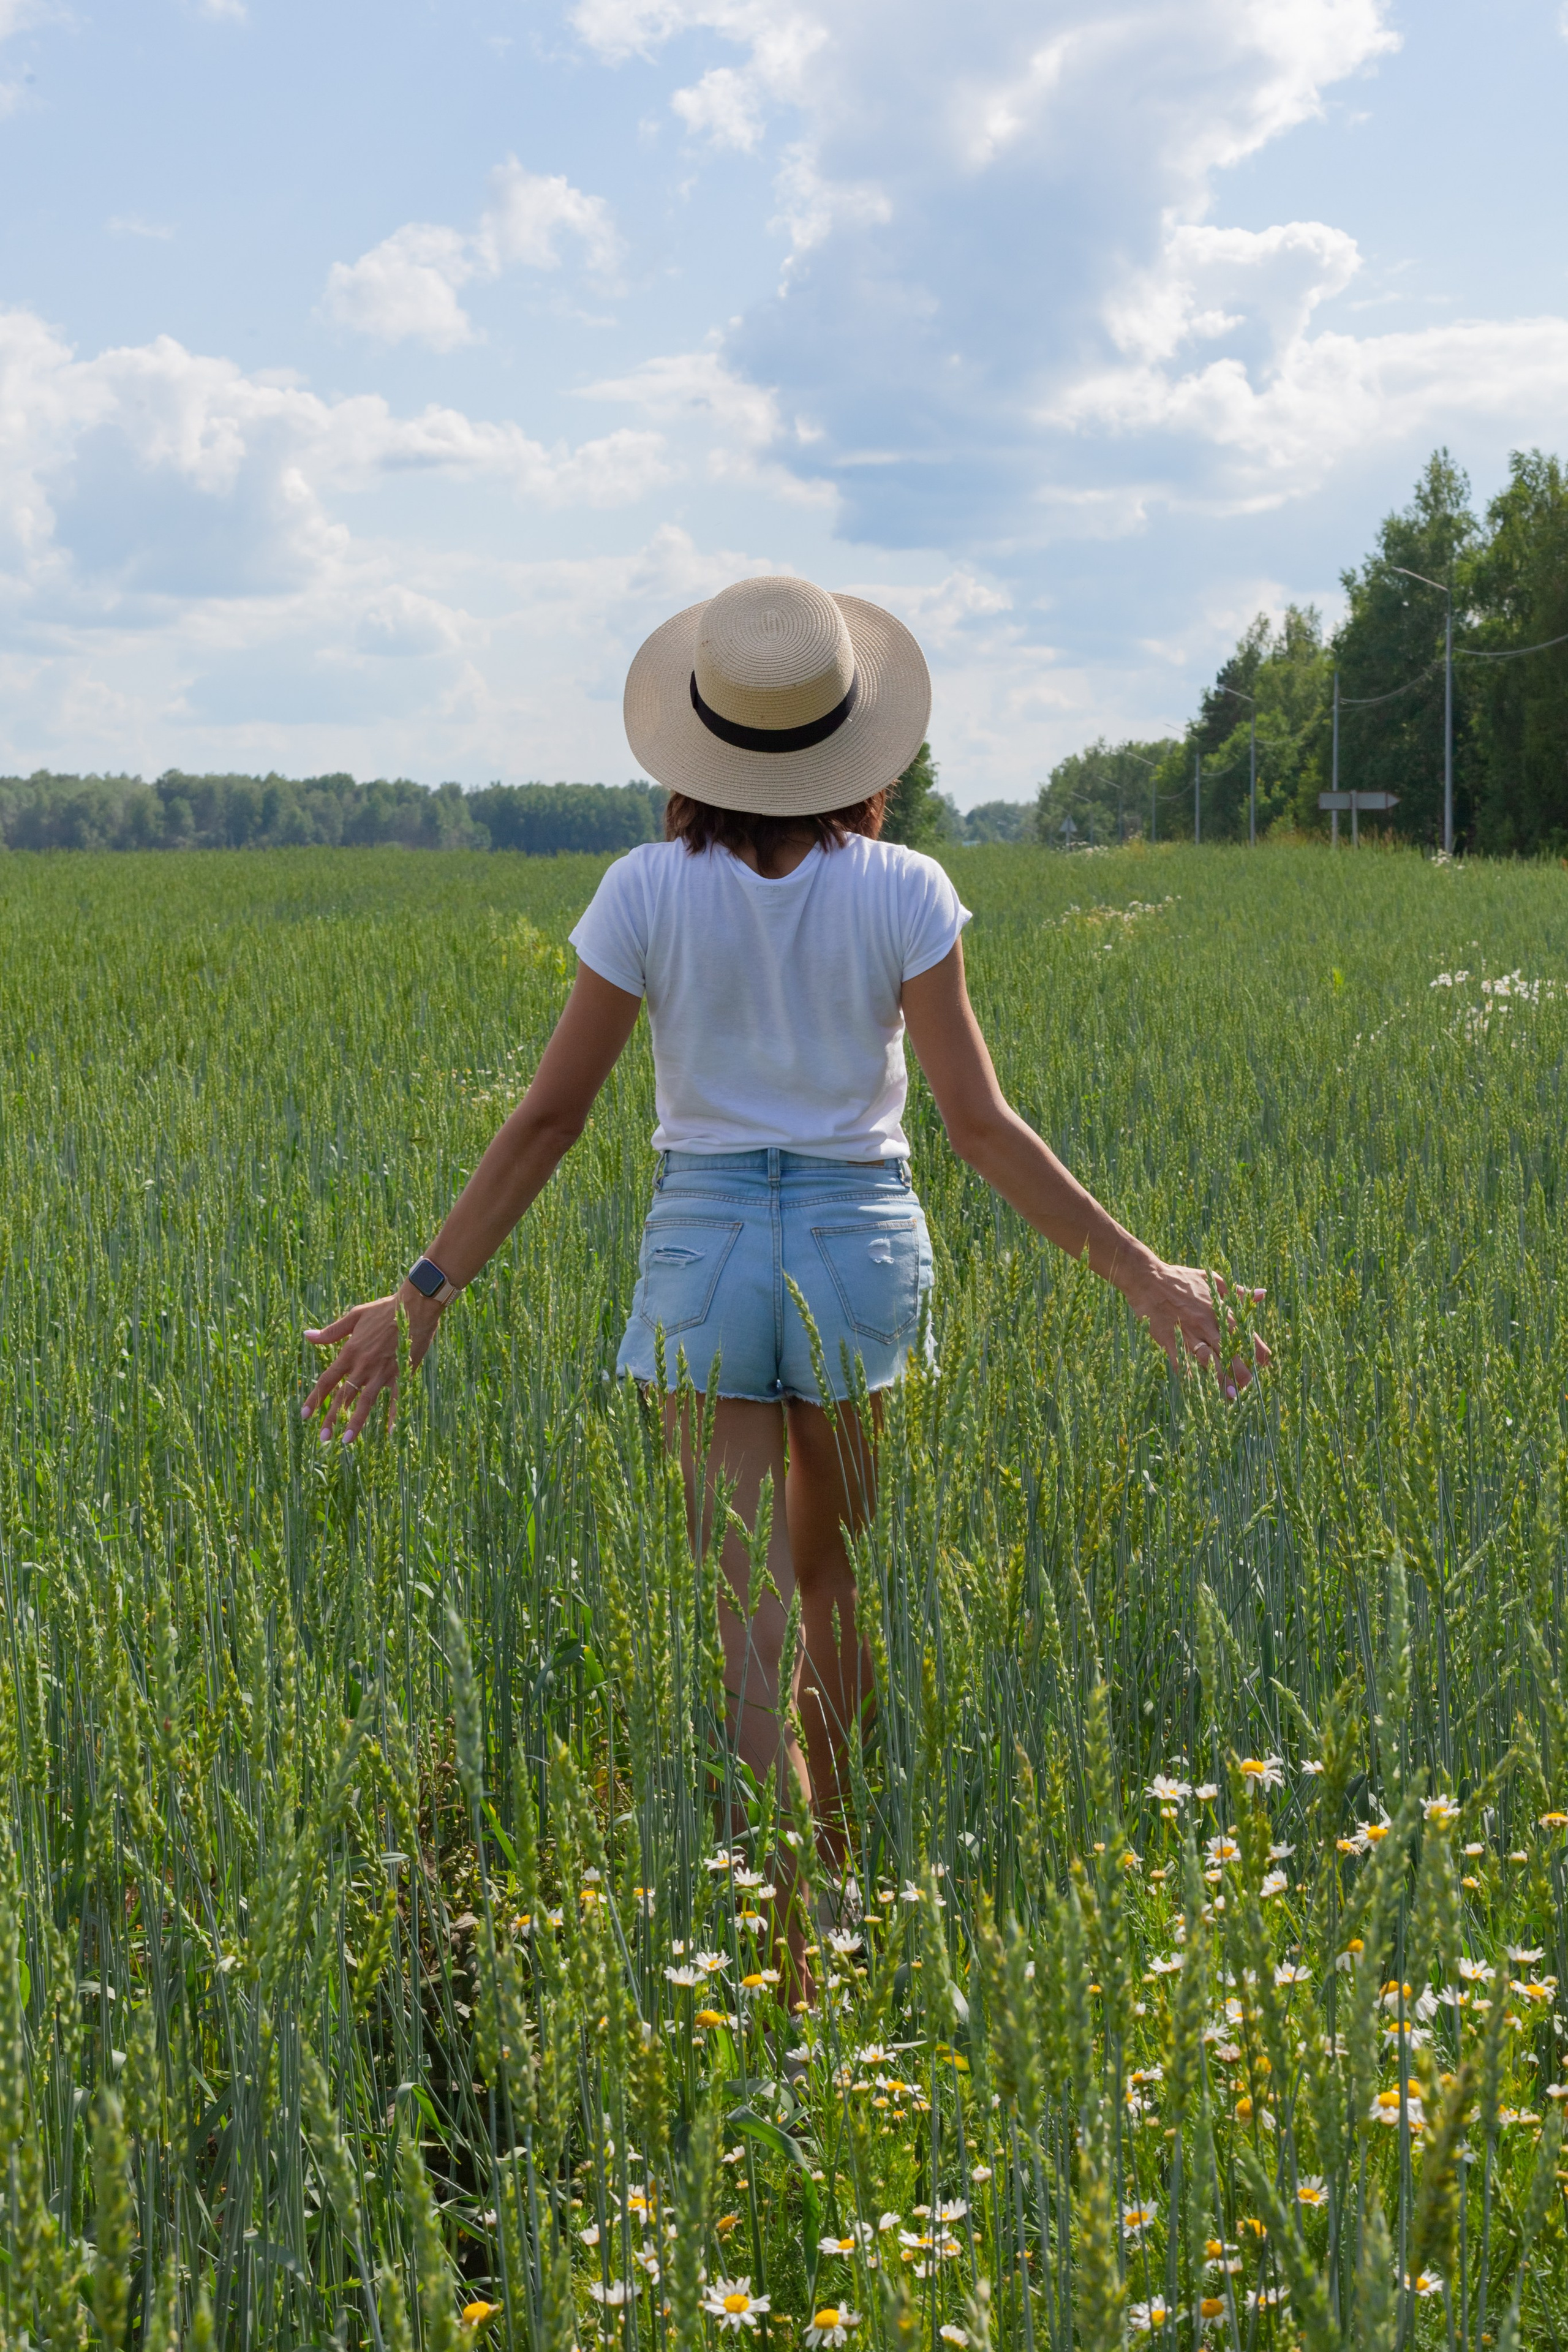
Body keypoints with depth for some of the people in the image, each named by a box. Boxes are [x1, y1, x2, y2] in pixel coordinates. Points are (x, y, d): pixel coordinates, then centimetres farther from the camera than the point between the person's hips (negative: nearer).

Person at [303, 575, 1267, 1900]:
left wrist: (427, 1293, 0)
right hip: (864, 1243, 1)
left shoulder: (650, 892, -7)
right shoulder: (904, 893, -7)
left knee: (741, 1614, 0)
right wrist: (1139, 1272, -6)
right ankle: (839, 1869, 33)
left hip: (703, 1244, -1)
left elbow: (553, 1115, -7)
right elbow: (978, 1121, -11)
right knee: (833, 1575, 21)